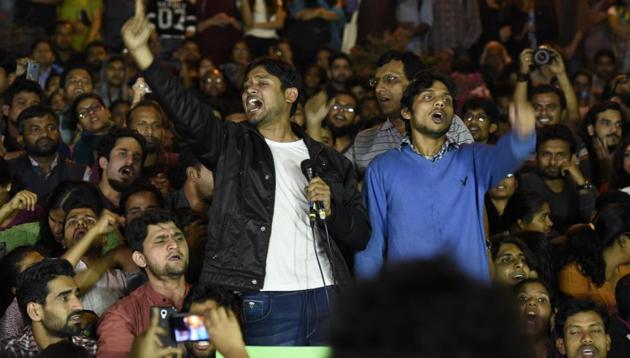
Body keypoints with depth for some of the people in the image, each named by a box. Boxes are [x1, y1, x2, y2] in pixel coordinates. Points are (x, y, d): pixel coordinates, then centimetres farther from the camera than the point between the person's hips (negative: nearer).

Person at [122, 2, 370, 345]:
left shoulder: (330, 161, 16)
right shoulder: (233, 144, 9)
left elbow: (360, 235, 14)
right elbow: (187, 110, -10)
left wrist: (331, 210, -7)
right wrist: (140, 52, -23)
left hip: (325, 299, 3)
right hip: (262, 301, -3)